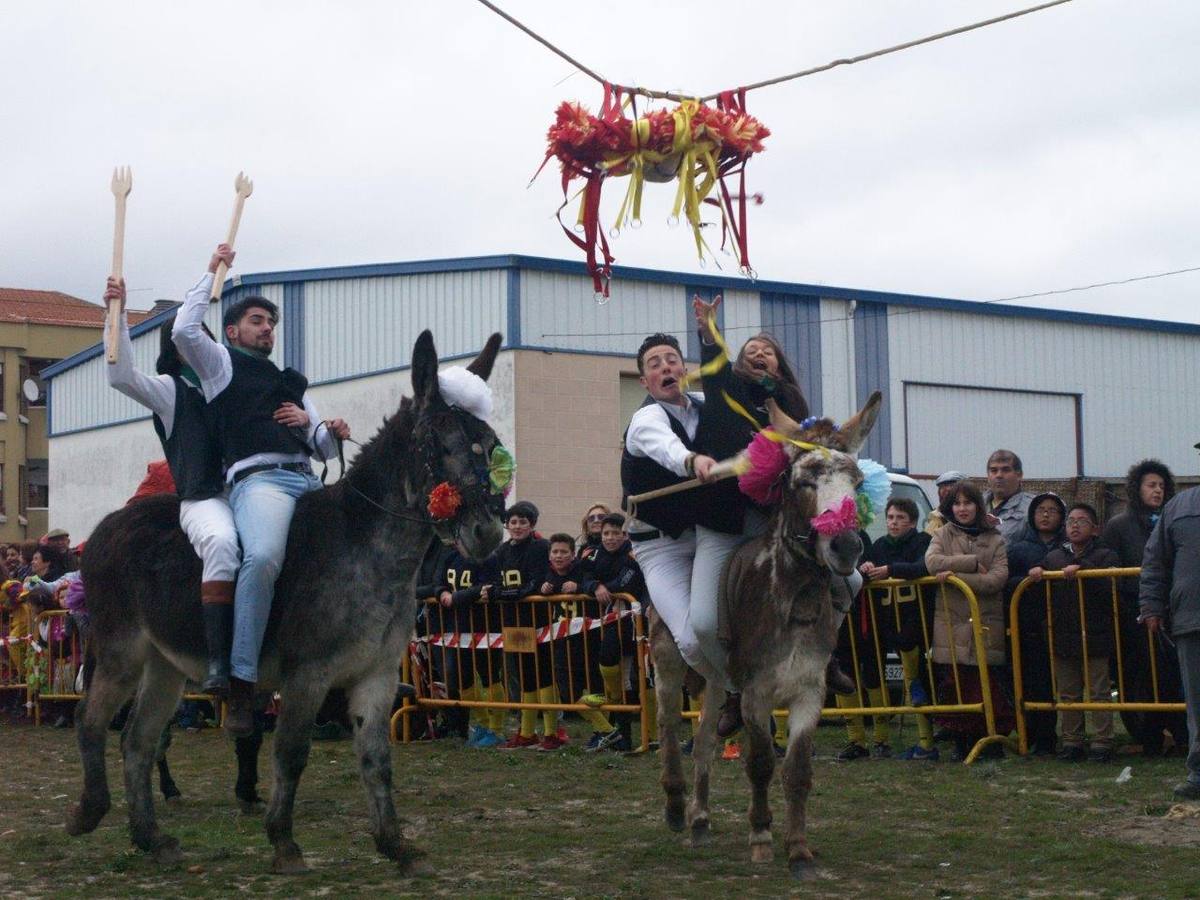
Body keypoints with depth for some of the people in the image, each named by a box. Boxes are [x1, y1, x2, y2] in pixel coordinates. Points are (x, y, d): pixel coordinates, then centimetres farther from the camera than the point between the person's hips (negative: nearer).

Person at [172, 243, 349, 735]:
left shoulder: (291, 384, 36)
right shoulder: (222, 363, 20)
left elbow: (325, 449, 32)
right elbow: (183, 329, 0)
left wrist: (325, 428, 8)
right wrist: (212, 271, 11)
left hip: (307, 481, 7)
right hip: (257, 477, -7)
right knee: (264, 556, -36)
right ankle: (241, 684, -34)